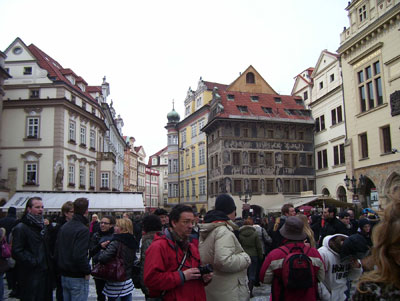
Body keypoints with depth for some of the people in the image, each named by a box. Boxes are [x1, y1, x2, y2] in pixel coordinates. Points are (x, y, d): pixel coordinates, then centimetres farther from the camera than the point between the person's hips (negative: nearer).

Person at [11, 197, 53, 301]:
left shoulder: (42, 226, 16)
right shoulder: (21, 228, -11)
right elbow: (17, 252, -18)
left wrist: (49, 264, 12)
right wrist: (34, 262, -19)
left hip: (45, 272, 8)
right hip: (31, 275, -8)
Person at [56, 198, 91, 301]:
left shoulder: (63, 227, 6)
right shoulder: (83, 230, -19)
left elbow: (57, 250, 11)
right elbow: (80, 255, -26)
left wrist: (61, 268, 18)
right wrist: (87, 271, -14)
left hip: (64, 276, 8)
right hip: (78, 277, -8)